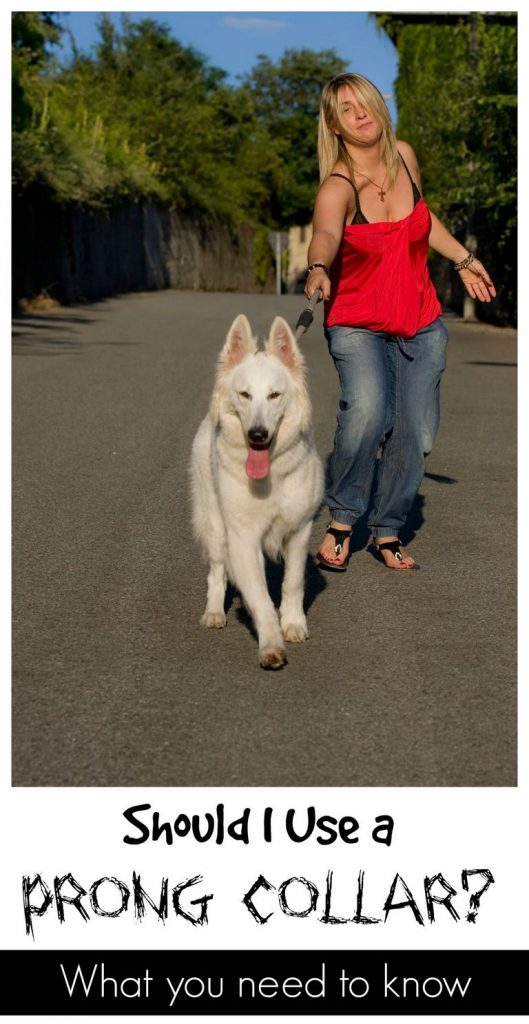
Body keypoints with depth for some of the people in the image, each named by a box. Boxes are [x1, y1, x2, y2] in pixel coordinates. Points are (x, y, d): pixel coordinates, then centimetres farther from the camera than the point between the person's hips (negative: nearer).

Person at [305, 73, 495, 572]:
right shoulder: (337, 186, -18)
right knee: (367, 411, -29)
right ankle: (341, 522, -8)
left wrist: (463, 258, 24)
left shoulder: (404, 156, -1)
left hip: (421, 323, 5)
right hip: (358, 324, -5)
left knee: (415, 431, 3)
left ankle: (387, 532, 22)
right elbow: (326, 234, -40)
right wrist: (318, 268, -61)